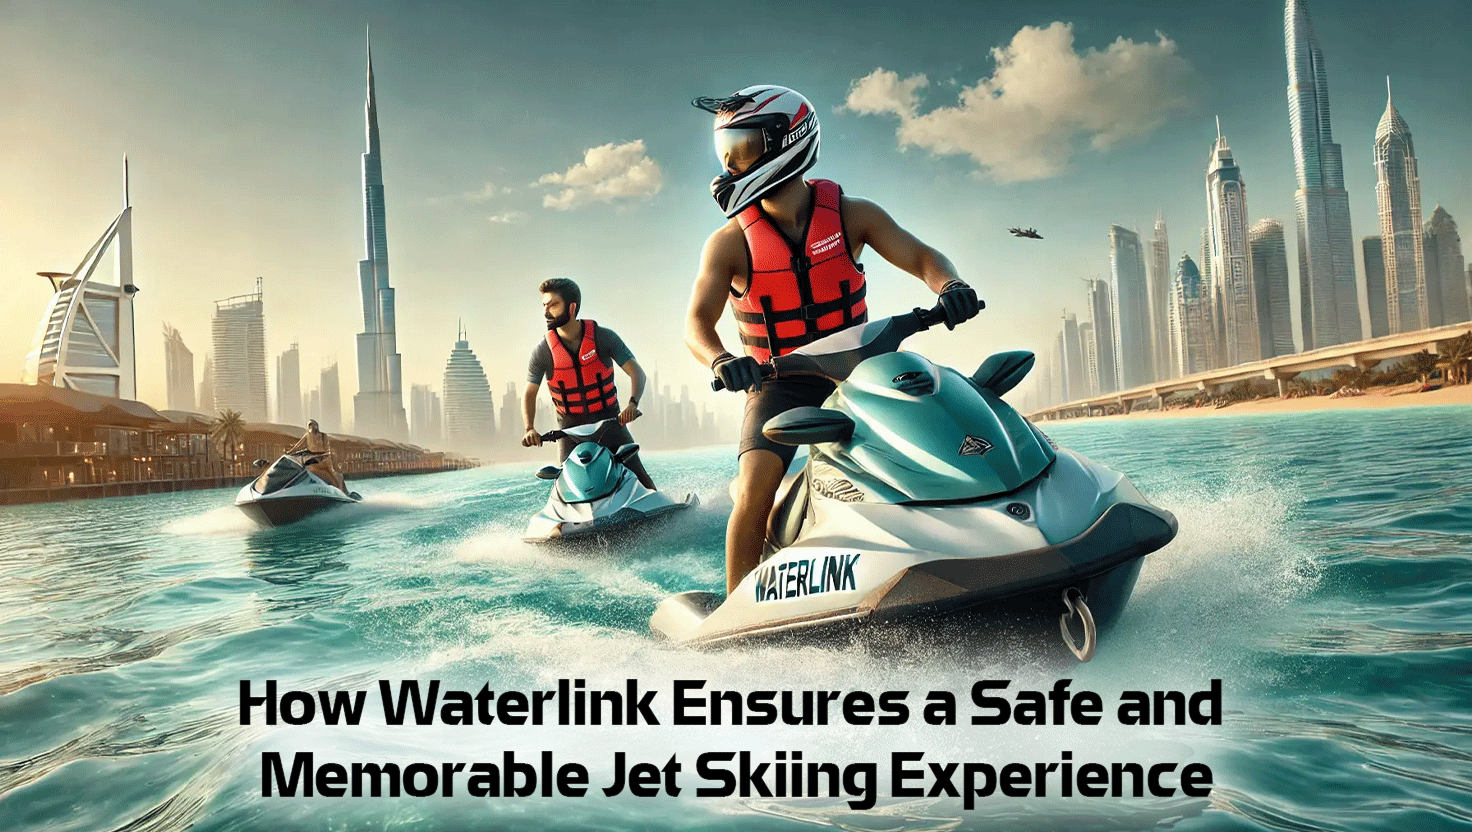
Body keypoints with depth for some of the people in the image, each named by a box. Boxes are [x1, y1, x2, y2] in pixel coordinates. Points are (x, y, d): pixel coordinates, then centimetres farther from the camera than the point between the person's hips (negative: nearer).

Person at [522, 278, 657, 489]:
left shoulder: (604, 337, -10)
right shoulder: (542, 352, -7)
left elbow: (636, 372, -10)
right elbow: (529, 394, 1)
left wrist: (633, 404, -29)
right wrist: (530, 429, -16)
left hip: (609, 419, -1)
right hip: (571, 428, 1)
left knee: (637, 474, -7)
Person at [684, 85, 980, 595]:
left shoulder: (850, 215, -1)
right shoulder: (730, 243, -6)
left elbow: (919, 256, -6)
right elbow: (697, 321, -14)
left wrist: (949, 286, -30)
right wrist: (720, 361, -37)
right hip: (776, 383, -2)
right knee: (755, 489, -22)